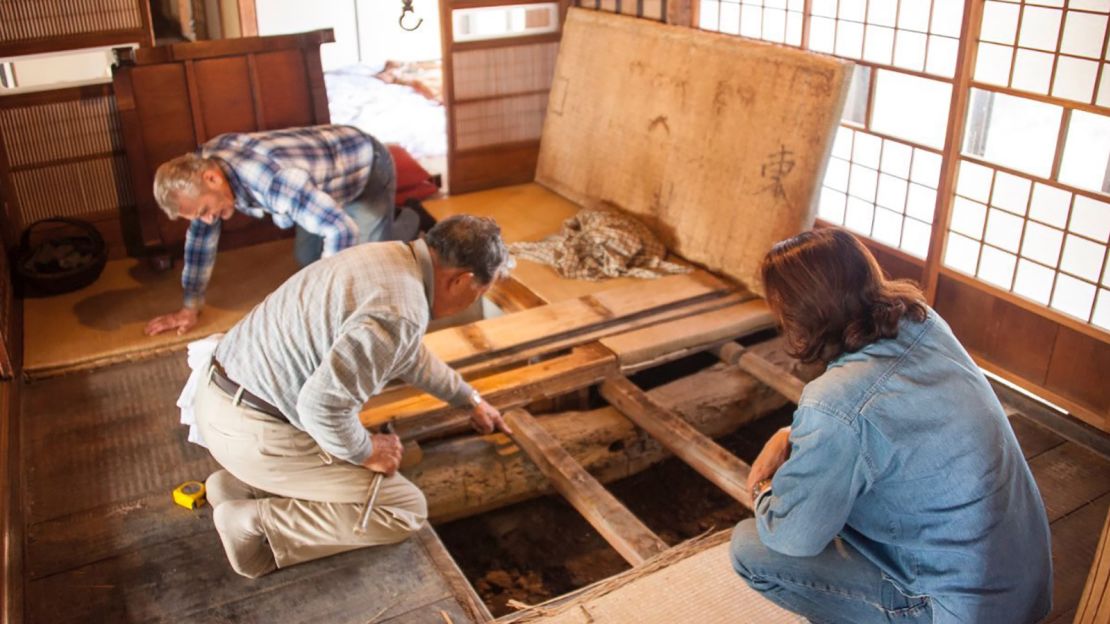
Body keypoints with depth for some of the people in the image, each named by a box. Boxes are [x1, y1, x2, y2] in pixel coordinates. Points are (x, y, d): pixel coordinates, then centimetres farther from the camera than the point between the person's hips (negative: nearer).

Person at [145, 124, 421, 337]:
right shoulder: (204, 164, -18)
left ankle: (406, 224, 20)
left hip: (366, 163, -7)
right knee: (307, 260, 10)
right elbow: (201, 235, -6)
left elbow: (343, 230, -42)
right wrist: (191, 307, -5)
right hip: (327, 165, 7)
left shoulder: (273, 179, -44)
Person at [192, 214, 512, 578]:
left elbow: (410, 354, 23)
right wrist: (366, 452, -10)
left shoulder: (389, 257, 7)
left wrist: (471, 399, 32)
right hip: (254, 433, -9)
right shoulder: (400, 312, -25)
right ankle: (256, 523, -4)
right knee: (407, 509, 0)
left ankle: (240, 484, 13)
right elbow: (322, 405, -30)